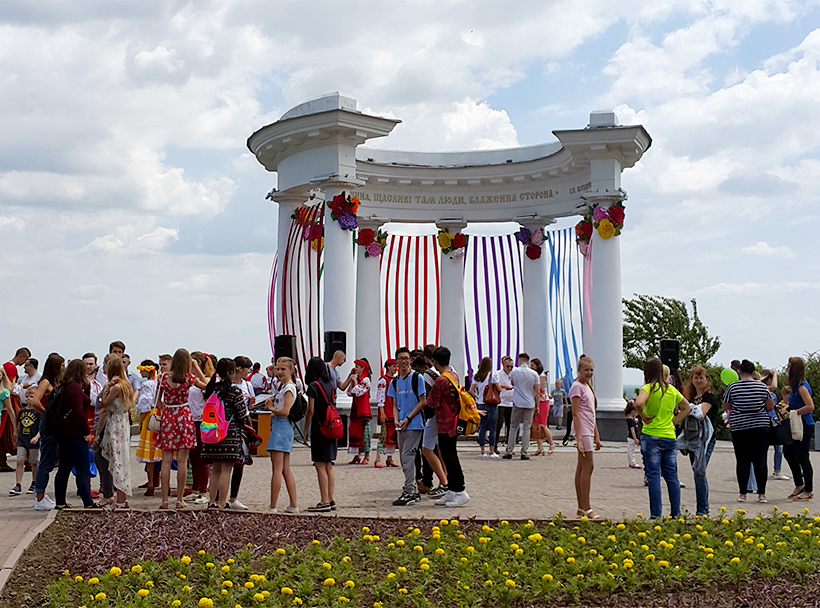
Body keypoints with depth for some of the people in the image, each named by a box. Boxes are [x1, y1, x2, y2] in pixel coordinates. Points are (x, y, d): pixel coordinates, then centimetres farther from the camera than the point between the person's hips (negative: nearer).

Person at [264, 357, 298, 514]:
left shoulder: (289, 387, -10)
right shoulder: (283, 387, 20)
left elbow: (285, 411, -19)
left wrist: (271, 408, -5)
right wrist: (272, 404, 0)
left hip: (281, 428, -11)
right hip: (284, 428, 11)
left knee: (277, 469, -10)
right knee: (286, 470, 10)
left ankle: (272, 507, -11)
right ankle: (293, 506, 12)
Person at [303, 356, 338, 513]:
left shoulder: (313, 386, -11)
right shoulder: (331, 385, 9)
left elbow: (311, 410, -12)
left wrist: (305, 431, -5)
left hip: (319, 428, -7)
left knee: (320, 465, -4)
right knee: (328, 466, 12)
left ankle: (324, 502, -5)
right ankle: (330, 500, 14)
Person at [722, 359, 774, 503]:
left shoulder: (732, 387, -3)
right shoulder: (762, 387, -1)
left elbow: (726, 406, 7)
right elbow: (770, 406, 5)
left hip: (739, 428, -1)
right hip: (761, 426, 1)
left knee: (743, 460, 4)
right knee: (761, 460, 3)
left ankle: (742, 493, 4)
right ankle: (761, 494, 3)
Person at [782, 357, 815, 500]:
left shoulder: (802, 387, -18)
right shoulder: (795, 386, 11)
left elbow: (810, 406, -27)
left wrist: (794, 413, -22)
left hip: (805, 426, -10)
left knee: (802, 457, -4)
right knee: (788, 452, 14)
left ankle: (809, 491, 7)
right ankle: (799, 484, 25)